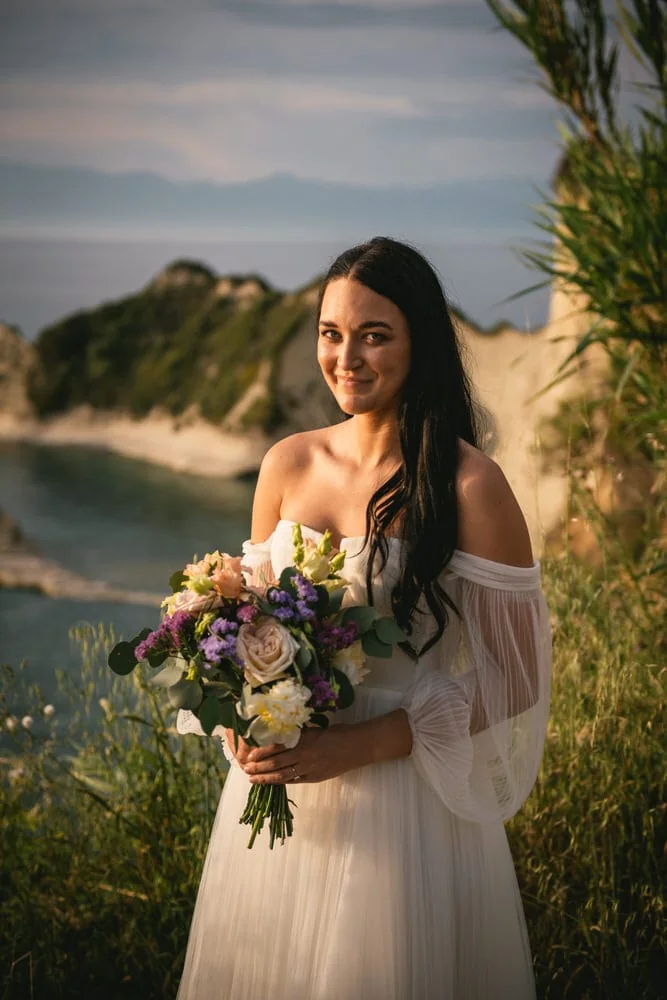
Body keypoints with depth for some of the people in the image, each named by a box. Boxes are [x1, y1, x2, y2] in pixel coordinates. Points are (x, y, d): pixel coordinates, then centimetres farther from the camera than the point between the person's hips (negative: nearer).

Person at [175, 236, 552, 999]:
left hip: (406, 797, -5)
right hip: (279, 788, 5)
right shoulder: (287, 465, 2)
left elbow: (514, 676, -12)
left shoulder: (468, 485, -13)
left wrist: (362, 745, -20)